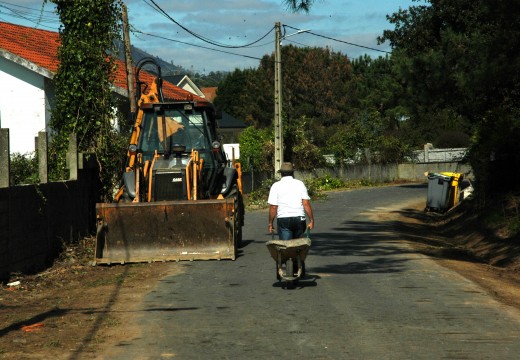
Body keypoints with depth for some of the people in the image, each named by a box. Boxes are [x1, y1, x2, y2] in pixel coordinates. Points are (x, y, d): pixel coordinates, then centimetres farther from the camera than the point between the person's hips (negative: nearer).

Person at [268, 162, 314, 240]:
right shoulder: (300, 184, 6)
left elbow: (273, 207, -3)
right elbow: (306, 204, -2)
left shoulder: (276, 186, 2)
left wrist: (270, 223, 4)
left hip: (283, 219, -2)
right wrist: (311, 220, 2)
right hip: (299, 219, 2)